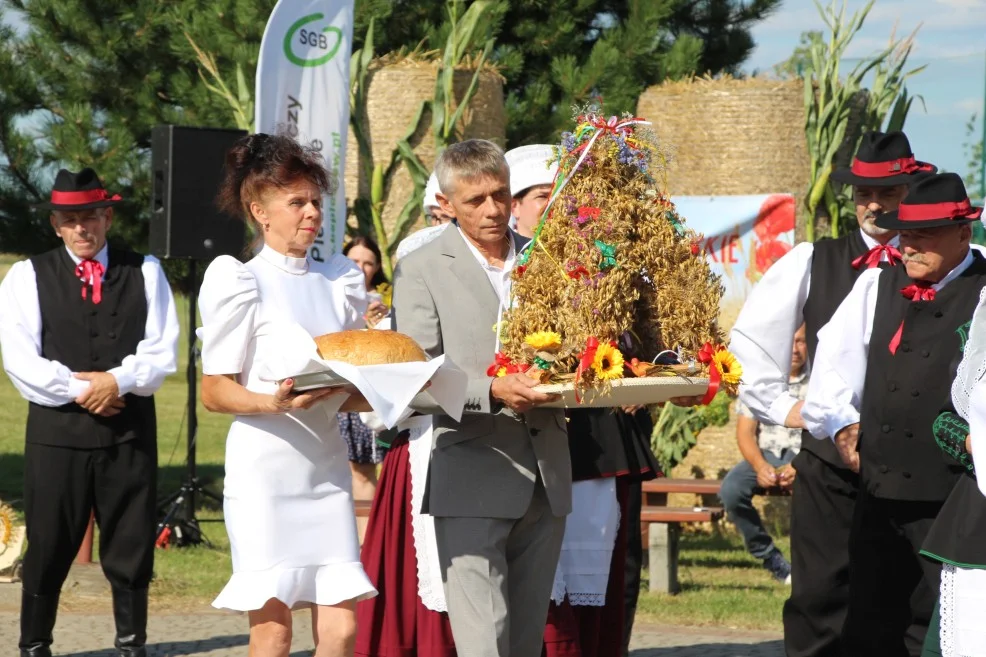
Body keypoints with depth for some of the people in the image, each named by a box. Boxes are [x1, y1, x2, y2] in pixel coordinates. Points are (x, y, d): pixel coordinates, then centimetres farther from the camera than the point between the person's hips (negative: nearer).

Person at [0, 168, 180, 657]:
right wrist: (78, 390, -12)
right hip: (57, 428, -1)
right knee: (48, 548, 2)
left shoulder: (144, 272, 9)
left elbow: (162, 351, 2)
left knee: (131, 545, 5)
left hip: (130, 427, 1)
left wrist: (117, 381, -14)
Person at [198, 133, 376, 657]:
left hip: (327, 465, 5)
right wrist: (275, 403, -23)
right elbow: (215, 392, -5)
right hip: (265, 463, -5)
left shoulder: (340, 280, 14)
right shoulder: (239, 283, -1)